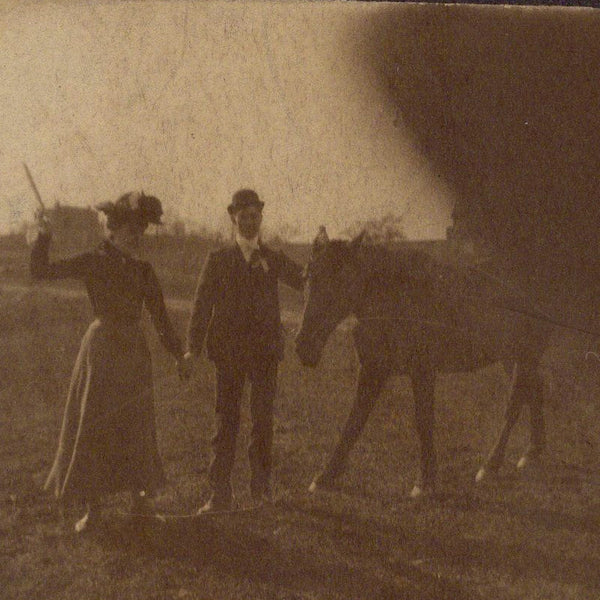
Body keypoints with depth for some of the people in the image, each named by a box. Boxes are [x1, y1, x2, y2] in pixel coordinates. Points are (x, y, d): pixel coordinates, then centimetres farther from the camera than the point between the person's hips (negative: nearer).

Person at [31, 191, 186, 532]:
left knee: (136, 427, 8)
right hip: (101, 348, -3)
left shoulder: (143, 271, 6)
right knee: (92, 426, 0)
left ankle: (141, 499, 21)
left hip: (135, 351, 3)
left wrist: (179, 354, 2)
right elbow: (40, 271, -8)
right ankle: (92, 507, 6)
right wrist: (44, 238, -18)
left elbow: (160, 318, 7)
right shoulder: (93, 263, -4)